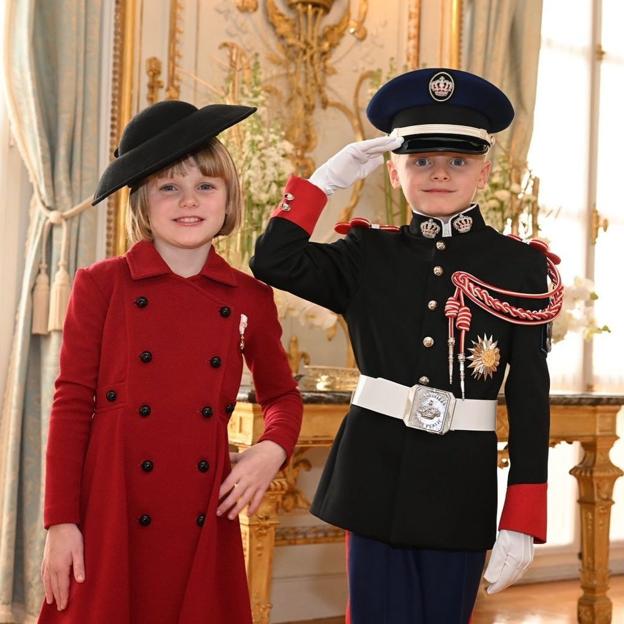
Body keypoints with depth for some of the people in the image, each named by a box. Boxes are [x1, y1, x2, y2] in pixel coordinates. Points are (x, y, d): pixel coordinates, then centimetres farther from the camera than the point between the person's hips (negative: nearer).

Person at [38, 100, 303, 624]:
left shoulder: (249, 298, 5)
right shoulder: (101, 285, -2)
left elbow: (281, 394, 18)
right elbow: (71, 404, -2)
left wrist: (273, 449, -3)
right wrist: (61, 522, -5)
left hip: (204, 516, 2)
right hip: (112, 515, -2)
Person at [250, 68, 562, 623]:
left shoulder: (520, 268, -2)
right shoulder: (369, 256, 3)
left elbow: (530, 402, -4)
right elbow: (275, 262, -8)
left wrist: (521, 523, -8)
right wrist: (330, 177, -6)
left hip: (460, 485, -1)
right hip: (376, 476, 1)